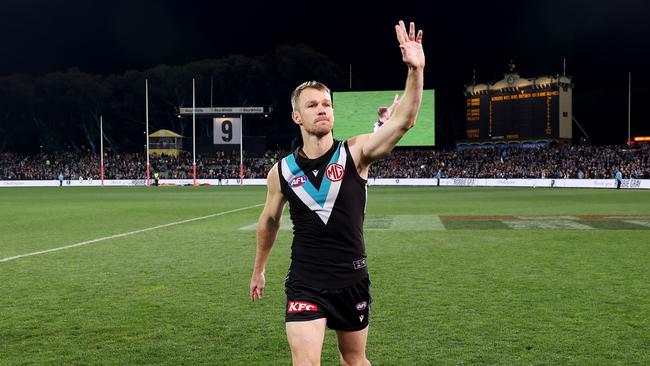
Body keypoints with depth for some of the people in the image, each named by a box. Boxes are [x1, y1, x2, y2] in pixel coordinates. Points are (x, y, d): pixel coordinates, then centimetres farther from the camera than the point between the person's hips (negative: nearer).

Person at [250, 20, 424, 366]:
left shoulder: (355, 153, -9)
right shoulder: (282, 170, -4)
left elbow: (402, 121, -25)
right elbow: (269, 221, 13)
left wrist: (415, 70, -39)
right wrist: (258, 269, 23)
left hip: (352, 279, 1)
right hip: (305, 282, 0)